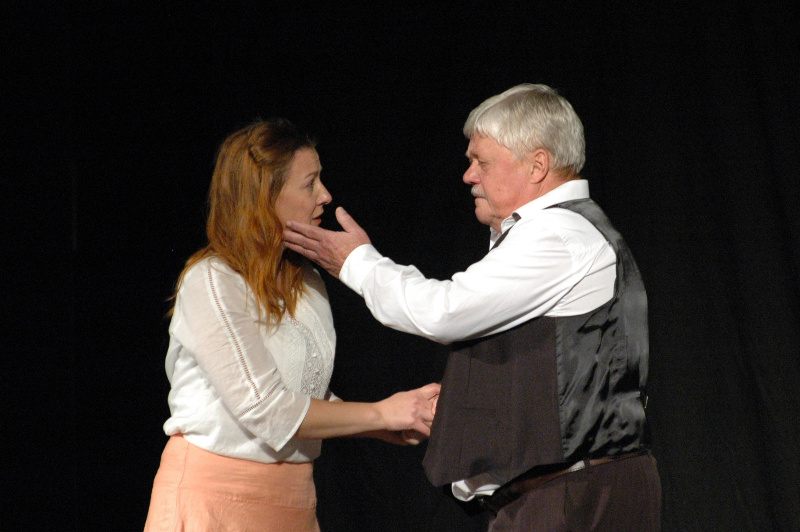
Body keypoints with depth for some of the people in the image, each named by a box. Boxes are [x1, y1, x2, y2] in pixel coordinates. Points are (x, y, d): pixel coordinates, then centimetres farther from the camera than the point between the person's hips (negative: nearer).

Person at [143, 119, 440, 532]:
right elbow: (265, 410, -18)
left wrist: (393, 427, -2)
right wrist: (379, 413, -10)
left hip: (292, 497, 7)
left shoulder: (308, 285, 12)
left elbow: (311, 402, 13)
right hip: (216, 495, -7)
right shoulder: (211, 282, -12)